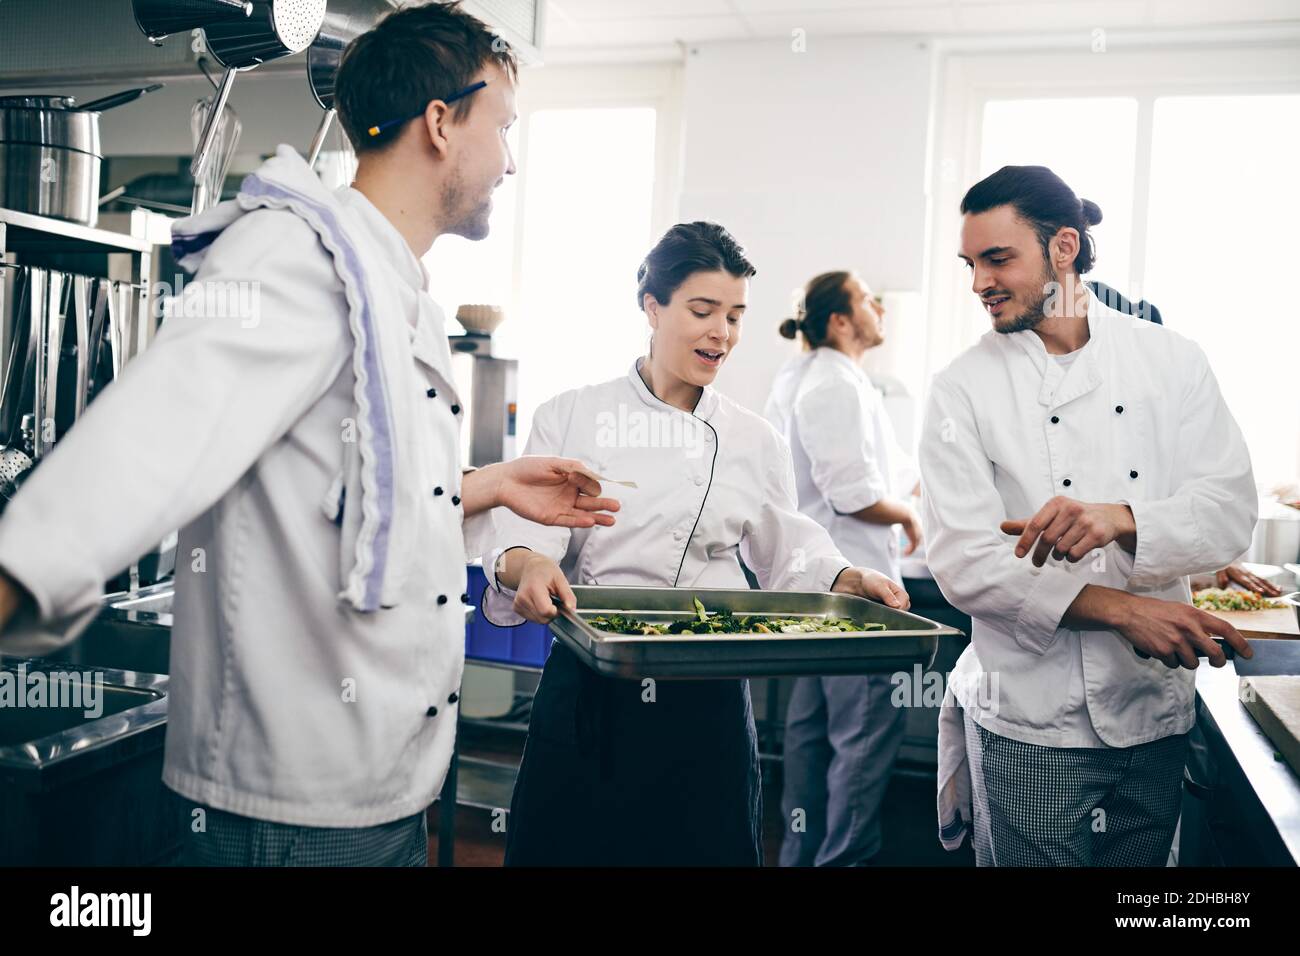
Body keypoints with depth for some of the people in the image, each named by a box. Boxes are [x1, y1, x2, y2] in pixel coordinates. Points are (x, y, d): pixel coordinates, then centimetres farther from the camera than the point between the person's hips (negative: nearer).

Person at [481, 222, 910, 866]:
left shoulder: (755, 442, 6)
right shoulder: (573, 417, 0)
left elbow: (790, 559, 11)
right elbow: (528, 534, -8)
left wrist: (850, 582, -7)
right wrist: (524, 565, -30)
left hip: (708, 706, 1)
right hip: (590, 696, -1)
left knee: (706, 846, 10)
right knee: (567, 846, 9)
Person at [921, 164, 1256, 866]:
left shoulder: (1171, 361, 2)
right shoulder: (964, 388, -6)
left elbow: (1230, 511, -6)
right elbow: (966, 563, -13)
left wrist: (1119, 518, -27)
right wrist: (1120, 609, -22)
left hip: (1157, 712, 3)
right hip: (1031, 727, -3)